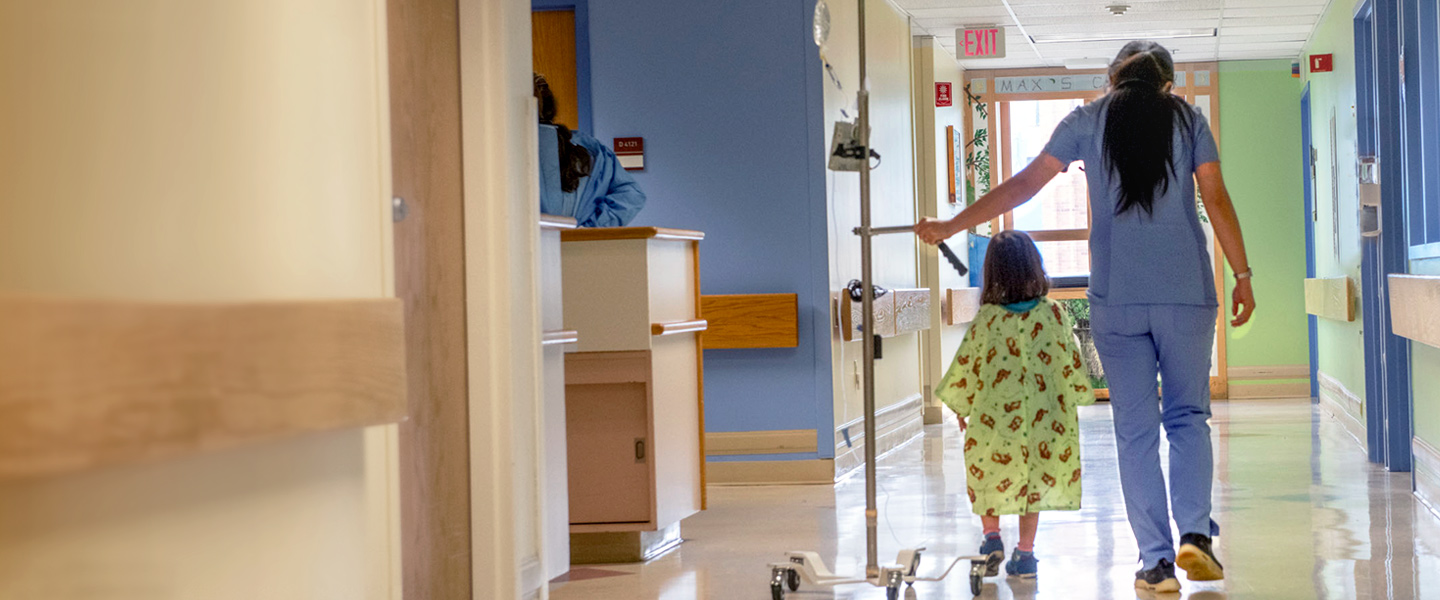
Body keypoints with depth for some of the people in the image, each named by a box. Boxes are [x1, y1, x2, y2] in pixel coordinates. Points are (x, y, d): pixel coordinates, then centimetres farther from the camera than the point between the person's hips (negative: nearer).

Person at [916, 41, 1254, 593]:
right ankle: (1195, 534, -7)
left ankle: (1156, 560, 1)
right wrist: (1242, 275, 7)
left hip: (1116, 298, 0)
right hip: (1186, 292, 0)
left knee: (1135, 429, 4)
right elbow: (1217, 201, 1)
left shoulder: (1089, 119, 7)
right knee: (1188, 415, 11)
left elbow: (1022, 185, 6)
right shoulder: (1187, 118, 7)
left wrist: (951, 226, 13)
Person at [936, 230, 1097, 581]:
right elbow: (1069, 361, 3)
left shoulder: (986, 318, -5)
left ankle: (992, 536, 2)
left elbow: (966, 365, 2)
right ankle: (1025, 553, 12)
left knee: (988, 479, 17)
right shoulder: (1051, 314, -3)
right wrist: (1075, 399, 19)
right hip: (1041, 417, 1)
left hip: (994, 418, -1)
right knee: (1033, 482, 12)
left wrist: (959, 406, 16)